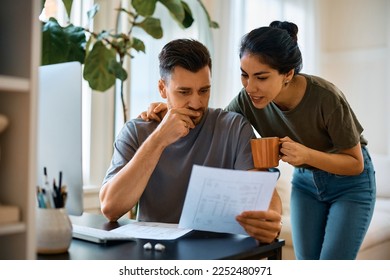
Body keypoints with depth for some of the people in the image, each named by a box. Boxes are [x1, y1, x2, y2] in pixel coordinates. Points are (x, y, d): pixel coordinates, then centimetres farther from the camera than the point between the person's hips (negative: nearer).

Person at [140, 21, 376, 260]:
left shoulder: (326, 98, -32)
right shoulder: (248, 99, -22)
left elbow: (356, 164, -21)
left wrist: (307, 154, -39)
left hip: (350, 183, -3)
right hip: (305, 181, 4)